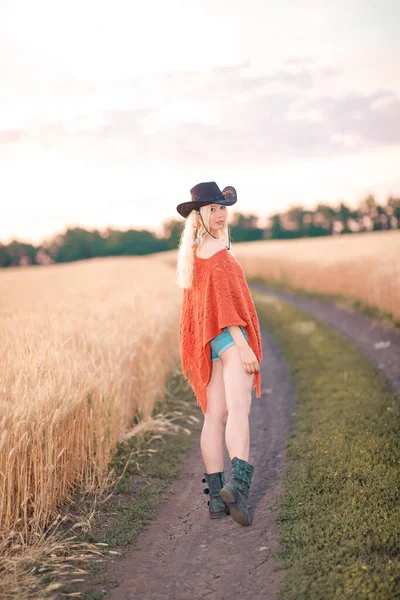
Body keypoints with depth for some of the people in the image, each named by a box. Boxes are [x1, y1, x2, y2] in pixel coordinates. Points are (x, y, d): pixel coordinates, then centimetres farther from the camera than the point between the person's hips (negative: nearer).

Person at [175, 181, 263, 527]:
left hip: (206, 345, 9)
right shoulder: (217, 251, -10)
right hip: (229, 337, -9)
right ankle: (238, 484, -34)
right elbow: (221, 301, -19)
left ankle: (216, 497, 8)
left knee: (215, 416, 6)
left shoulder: (192, 253, 18)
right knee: (238, 410, -19)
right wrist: (242, 345, -22)